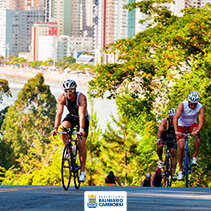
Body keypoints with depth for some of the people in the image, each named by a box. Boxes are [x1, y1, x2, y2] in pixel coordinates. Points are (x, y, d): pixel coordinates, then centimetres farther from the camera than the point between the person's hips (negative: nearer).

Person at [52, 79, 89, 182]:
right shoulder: (62, 98, -25)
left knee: (81, 144, -13)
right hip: (71, 117, 3)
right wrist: (55, 128, -47)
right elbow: (59, 113, -33)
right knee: (64, 127, -32)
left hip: (83, 119, -3)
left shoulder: (81, 97, -33)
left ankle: (82, 171, -5)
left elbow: (81, 114, -43)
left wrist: (81, 129, -56)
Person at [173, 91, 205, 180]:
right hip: (181, 125, -1)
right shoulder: (183, 105, -28)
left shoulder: (200, 107, -23)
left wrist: (197, 131, -50)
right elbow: (176, 118, -36)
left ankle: (194, 157, -20)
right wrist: (176, 131, -49)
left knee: (198, 135, -33)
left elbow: (201, 120, -32)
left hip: (192, 125, 1)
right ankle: (180, 170, 0)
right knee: (181, 146, -13)